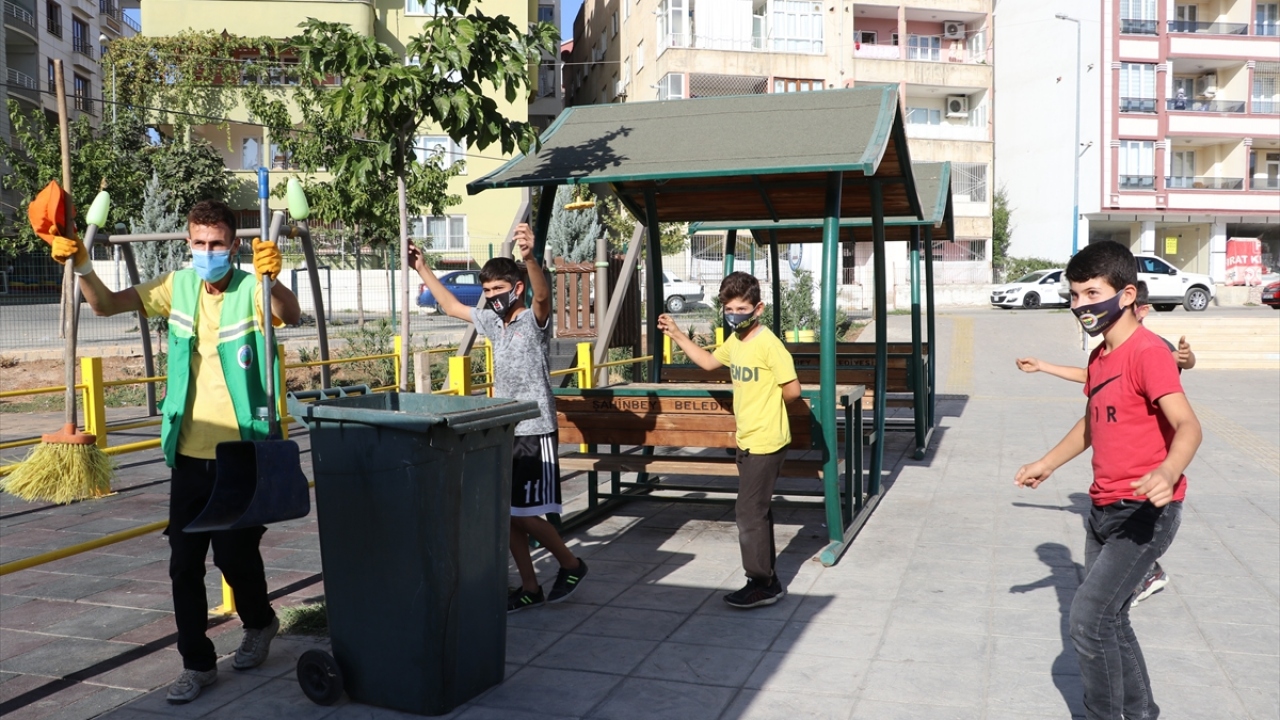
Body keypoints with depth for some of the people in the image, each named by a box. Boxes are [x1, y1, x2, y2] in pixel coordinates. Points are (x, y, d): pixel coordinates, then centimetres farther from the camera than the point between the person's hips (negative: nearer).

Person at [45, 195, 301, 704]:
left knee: (235, 555, 5)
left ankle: (259, 623, 35)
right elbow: (106, 305, 6)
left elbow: (289, 316, -31)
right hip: (189, 452, 4)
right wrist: (81, 266, -12)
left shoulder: (252, 291, -10)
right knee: (184, 563, 6)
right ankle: (198, 664, 20)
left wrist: (272, 279, -51)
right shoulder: (178, 287, 4)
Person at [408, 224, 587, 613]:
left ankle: (571, 565, 16)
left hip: (535, 434, -8)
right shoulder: (494, 323, 13)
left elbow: (542, 296, -32)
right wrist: (422, 269, 25)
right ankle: (529, 588, 19)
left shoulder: (534, 320, -9)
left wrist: (530, 256, -51)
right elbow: (451, 306, 27)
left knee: (524, 514, -7)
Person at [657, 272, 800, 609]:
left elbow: (792, 389, -20)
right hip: (748, 440, 9)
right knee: (757, 508, 17)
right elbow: (708, 362, 24)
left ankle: (762, 584, 6)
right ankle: (767, 579, 30)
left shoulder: (768, 344, -19)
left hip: (765, 442, -9)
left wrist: (766, 403, -2)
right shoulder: (734, 341, 7)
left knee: (749, 511, -5)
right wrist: (676, 334, 18)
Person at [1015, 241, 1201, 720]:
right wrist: (1047, 464, 28)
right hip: (1104, 509, 9)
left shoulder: (1147, 352, -17)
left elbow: (1188, 426, -28)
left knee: (1087, 617, -12)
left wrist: (1167, 472, -46)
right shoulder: (1099, 356, 10)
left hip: (1144, 511, -9)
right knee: (1109, 618, 16)